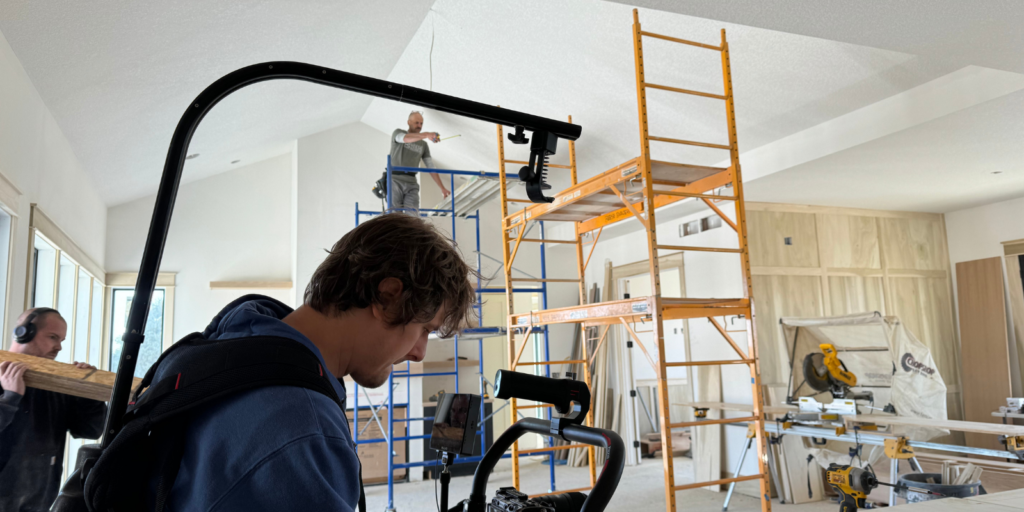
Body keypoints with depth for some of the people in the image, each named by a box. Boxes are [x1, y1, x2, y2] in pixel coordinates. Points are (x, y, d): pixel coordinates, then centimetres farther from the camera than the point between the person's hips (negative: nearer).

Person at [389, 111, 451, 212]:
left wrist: (442, 188, 6)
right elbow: (405, 138, -20)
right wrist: (426, 135, -37)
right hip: (394, 180, -3)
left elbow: (431, 167, 16)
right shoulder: (398, 132, 7)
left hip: (411, 183, 3)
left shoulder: (423, 145, 17)